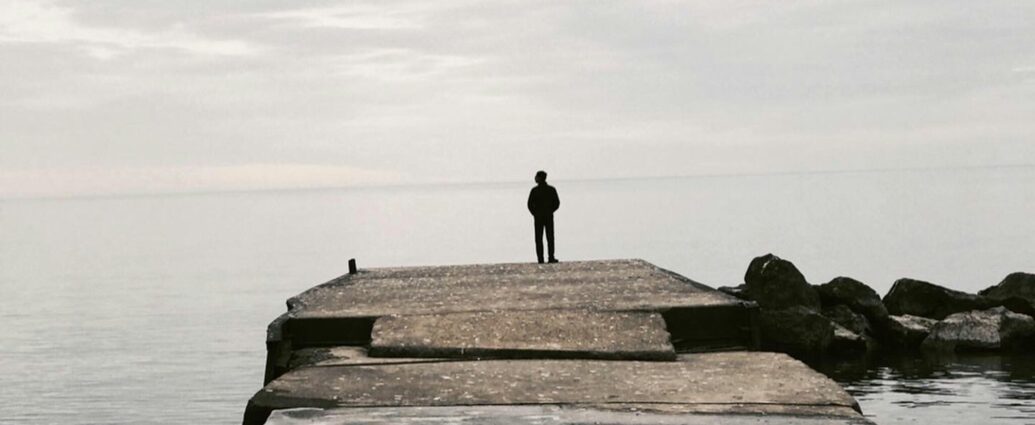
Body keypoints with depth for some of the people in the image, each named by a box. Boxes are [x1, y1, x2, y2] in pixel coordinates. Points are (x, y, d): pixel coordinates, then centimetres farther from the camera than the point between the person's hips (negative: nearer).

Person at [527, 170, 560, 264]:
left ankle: (540, 259, -2)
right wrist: (550, 211, 10)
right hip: (549, 217, 1)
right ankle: (551, 258, 1)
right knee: (550, 238, 7)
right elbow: (557, 203, 0)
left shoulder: (534, 190, -7)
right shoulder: (551, 189, -1)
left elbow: (530, 204, -8)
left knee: (539, 239, 3)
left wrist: (535, 214, 6)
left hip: (538, 217, -1)